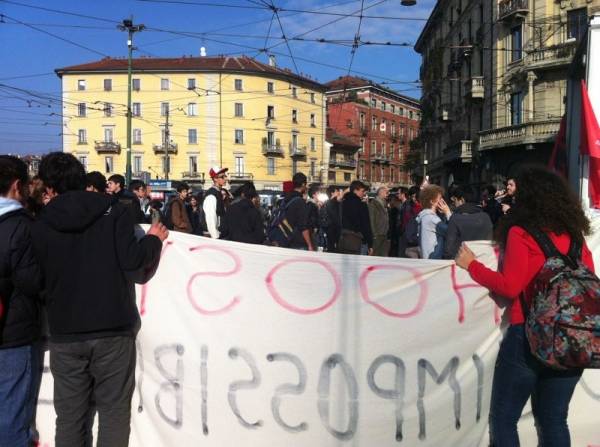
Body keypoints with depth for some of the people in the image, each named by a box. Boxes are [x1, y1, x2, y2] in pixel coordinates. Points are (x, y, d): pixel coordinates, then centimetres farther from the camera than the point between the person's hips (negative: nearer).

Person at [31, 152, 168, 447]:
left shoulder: (41, 226, 4)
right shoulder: (113, 211, -3)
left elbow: (39, 281, 6)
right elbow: (133, 263, -14)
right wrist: (154, 240, 4)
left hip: (65, 335, 3)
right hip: (113, 331, -2)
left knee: (69, 418, 11)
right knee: (113, 414, 5)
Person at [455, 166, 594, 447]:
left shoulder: (520, 232, -8)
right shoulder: (574, 234, 9)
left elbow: (509, 287, -14)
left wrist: (471, 265, -3)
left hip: (528, 335, -6)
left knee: (503, 419, 5)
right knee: (553, 421, 14)